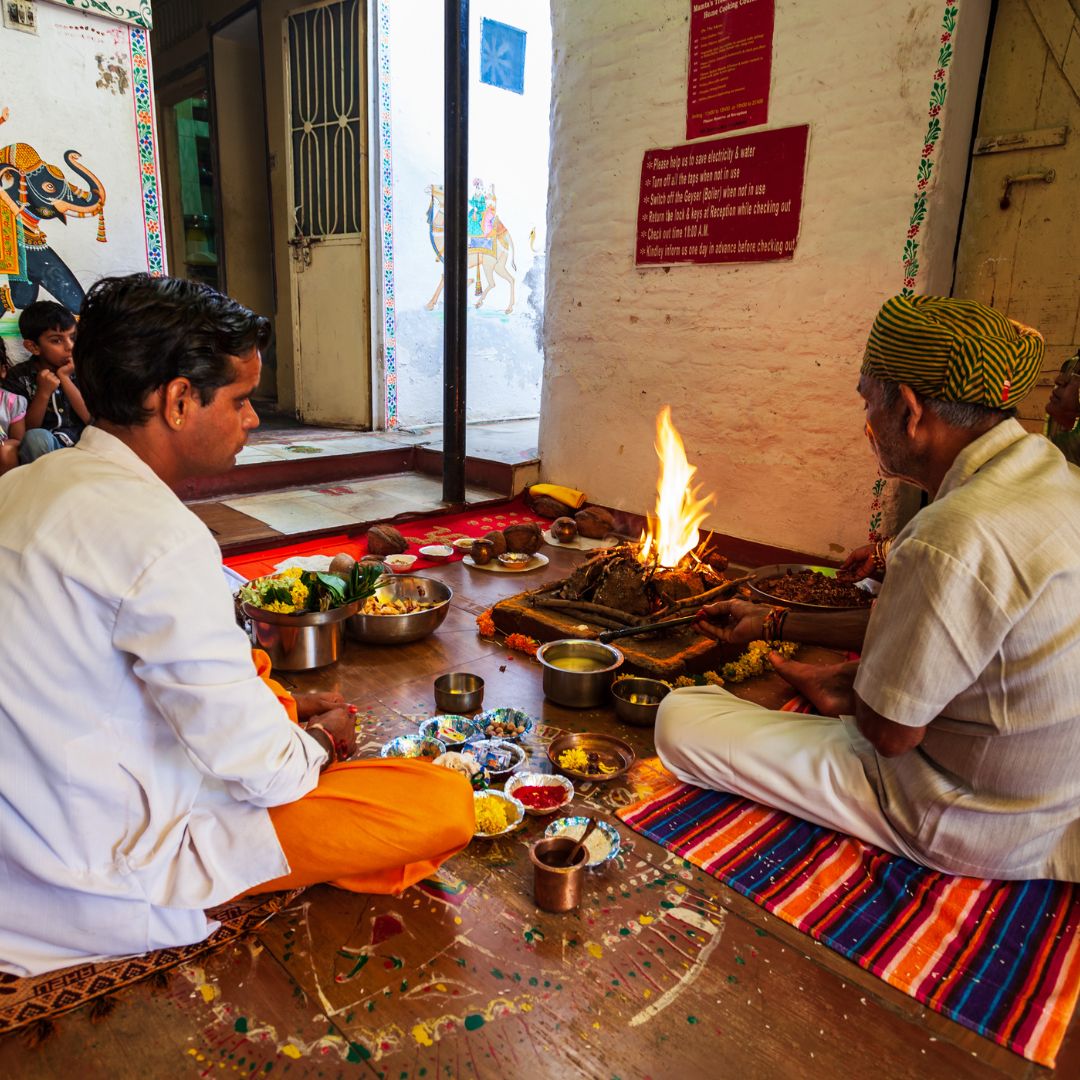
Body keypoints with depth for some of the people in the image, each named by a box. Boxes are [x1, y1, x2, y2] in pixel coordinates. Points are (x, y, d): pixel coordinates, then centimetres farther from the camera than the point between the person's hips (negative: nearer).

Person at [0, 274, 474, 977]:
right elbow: (258, 767, -23)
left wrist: (280, 711, 12)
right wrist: (321, 741, -1)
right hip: (100, 889, -9)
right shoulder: (160, 536, -27)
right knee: (444, 801, -16)